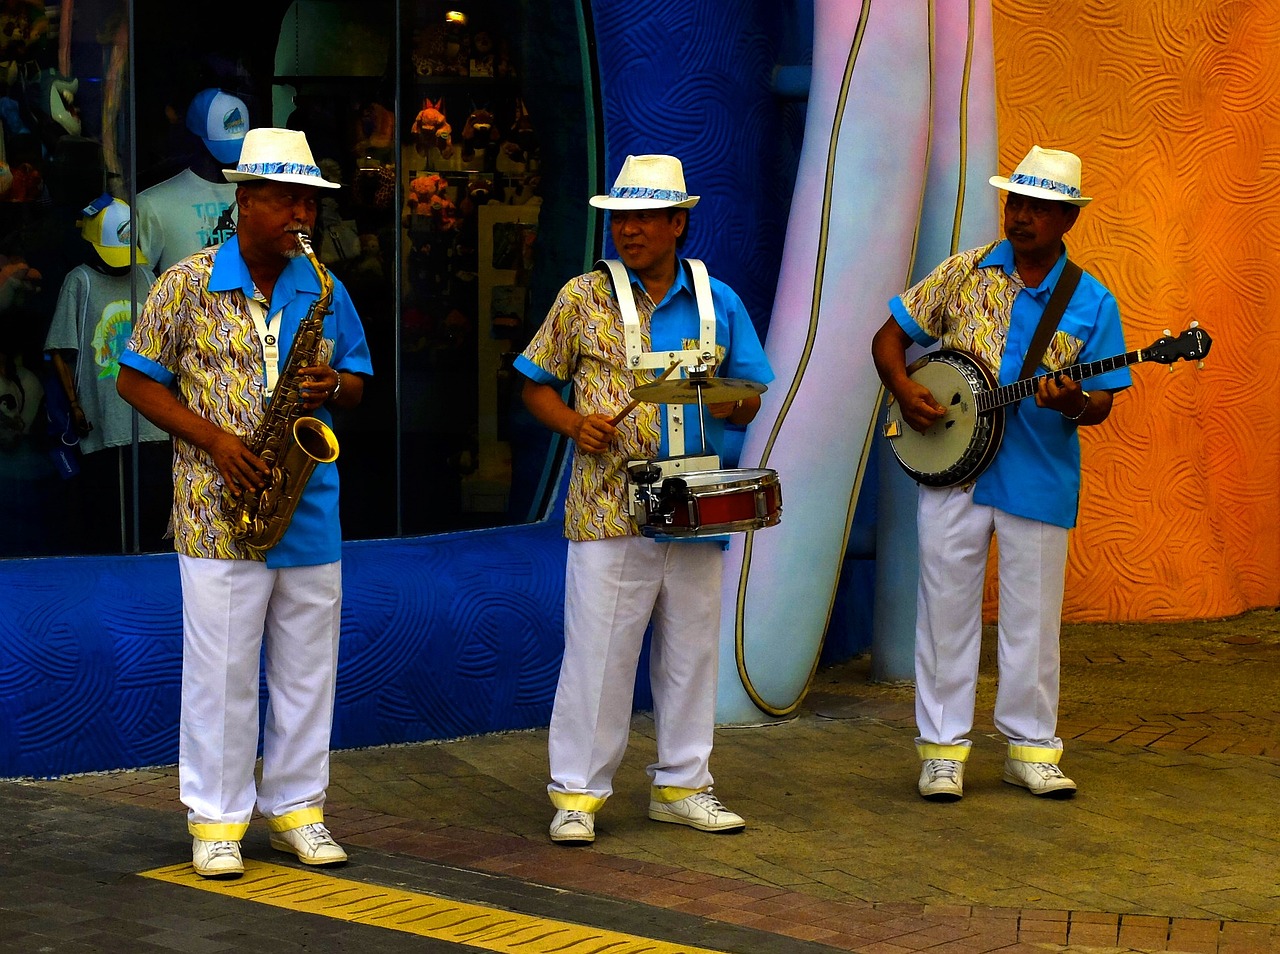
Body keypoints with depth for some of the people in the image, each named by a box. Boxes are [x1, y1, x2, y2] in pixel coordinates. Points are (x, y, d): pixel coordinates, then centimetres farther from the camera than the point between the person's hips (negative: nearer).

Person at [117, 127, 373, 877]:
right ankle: (216, 819, 8)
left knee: (308, 666, 8)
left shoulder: (324, 291, 9)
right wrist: (213, 439, -12)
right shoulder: (188, 283, -2)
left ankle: (297, 809, 20)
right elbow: (136, 380, 0)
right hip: (219, 507, -4)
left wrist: (334, 387, -7)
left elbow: (359, 379, 18)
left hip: (310, 510, 4)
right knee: (222, 668, -1)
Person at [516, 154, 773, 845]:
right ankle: (577, 793, 7)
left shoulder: (718, 303, 9)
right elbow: (536, 385, 7)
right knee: (597, 653, -2)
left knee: (691, 651, 10)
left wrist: (732, 405, -10)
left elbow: (751, 395, 13)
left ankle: (681, 786, 23)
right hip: (609, 508, -3)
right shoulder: (584, 297, 2)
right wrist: (573, 424, -12)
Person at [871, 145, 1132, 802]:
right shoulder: (965, 273, 5)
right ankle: (943, 749, 13)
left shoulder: (1093, 304, 3)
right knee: (947, 609, 4)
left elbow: (1101, 403, 2)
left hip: (1041, 480, 0)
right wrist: (903, 389, -8)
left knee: (1032, 621, 6)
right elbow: (889, 336, 10)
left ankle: (1031, 748, 19)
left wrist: (1073, 404, -21)